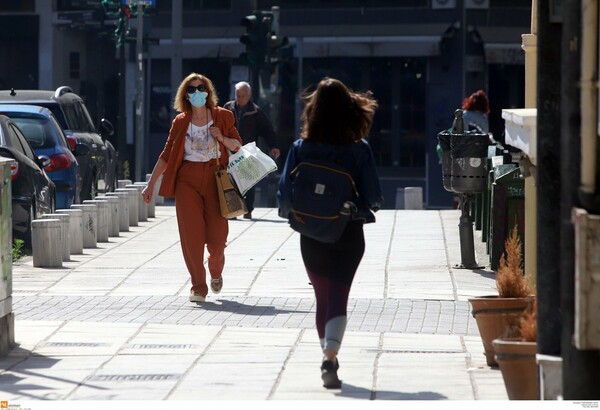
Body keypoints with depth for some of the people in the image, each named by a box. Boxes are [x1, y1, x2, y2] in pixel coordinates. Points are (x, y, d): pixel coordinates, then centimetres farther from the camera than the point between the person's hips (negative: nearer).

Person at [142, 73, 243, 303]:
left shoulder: (222, 117, 6)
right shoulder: (180, 122, 7)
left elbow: (238, 146, 12)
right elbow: (166, 155, 8)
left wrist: (222, 138, -10)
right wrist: (150, 184, 5)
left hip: (215, 178, 0)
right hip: (187, 180, 1)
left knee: (217, 234, -4)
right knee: (191, 234, -6)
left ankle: (216, 272, 28)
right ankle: (198, 287, 1)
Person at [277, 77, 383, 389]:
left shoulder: (301, 149, -7)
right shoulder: (359, 150, -10)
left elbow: (285, 196, -7)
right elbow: (374, 198, -10)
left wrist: (291, 213, 14)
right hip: (349, 235, -1)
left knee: (323, 298, 18)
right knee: (338, 298, 0)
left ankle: (329, 356, 28)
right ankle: (329, 359, -19)